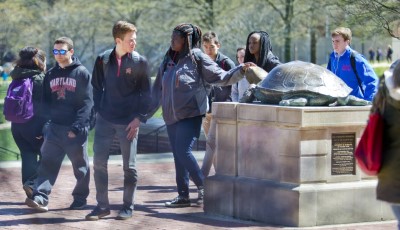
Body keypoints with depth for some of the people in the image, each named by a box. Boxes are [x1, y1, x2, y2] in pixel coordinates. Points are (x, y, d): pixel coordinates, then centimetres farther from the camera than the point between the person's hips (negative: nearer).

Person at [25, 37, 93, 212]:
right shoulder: (50, 75, 11)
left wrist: (77, 126, -17)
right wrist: (46, 121, 0)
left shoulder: (82, 73, -3)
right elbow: (45, 101, 15)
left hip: (76, 130, -4)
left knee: (80, 165, 7)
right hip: (54, 127, 4)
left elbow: (87, 102, -9)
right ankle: (40, 197, -15)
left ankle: (80, 198, 19)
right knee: (48, 163, -7)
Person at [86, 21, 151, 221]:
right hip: (105, 121, 2)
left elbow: (145, 93, 0)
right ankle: (102, 205, 9)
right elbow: (97, 87, 11)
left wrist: (138, 118, -8)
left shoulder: (140, 62, -3)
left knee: (129, 166, 2)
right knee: (99, 162, 0)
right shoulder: (103, 60, 1)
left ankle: (128, 206, 13)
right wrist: (99, 110, 4)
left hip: (128, 122, -2)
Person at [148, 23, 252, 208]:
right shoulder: (168, 60, 13)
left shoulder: (197, 58, -5)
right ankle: (183, 196, 15)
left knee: (183, 152, -16)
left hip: (190, 114, -7)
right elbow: (158, 91, 19)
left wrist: (241, 70, -21)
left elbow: (220, 77, -7)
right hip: (171, 117, 7)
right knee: (178, 156, 8)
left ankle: (203, 187, -1)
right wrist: (145, 114, 20)